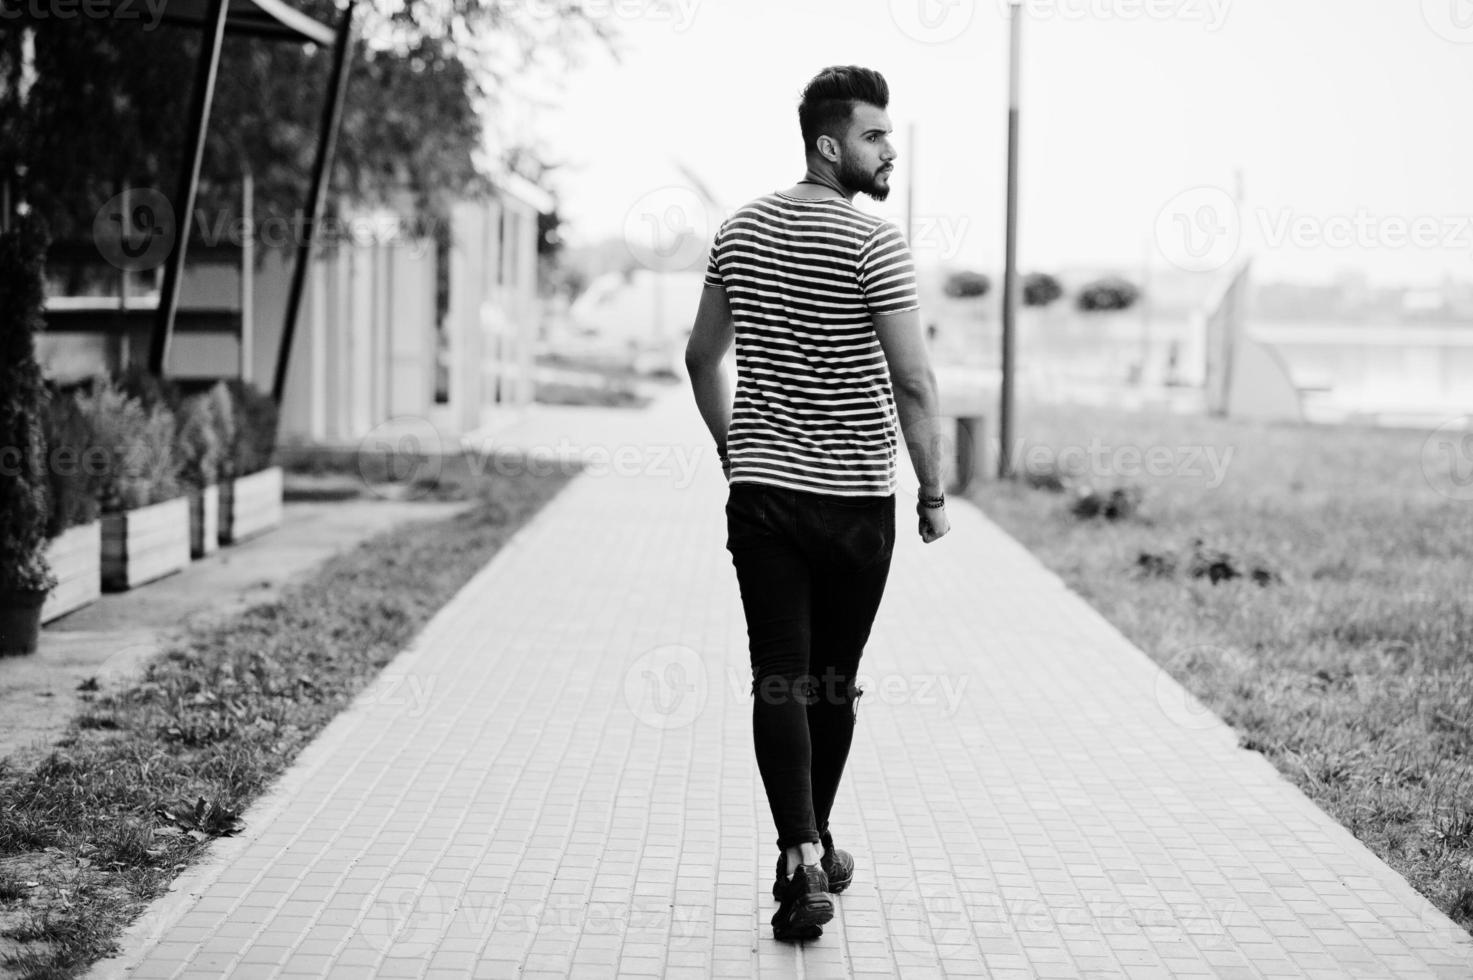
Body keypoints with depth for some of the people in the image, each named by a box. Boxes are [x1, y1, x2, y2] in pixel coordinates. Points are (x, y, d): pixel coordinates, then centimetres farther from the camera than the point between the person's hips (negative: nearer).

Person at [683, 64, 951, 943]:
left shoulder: (741, 231, 6)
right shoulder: (874, 243, -11)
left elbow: (703, 356, 15)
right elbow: (914, 382, -15)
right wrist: (934, 491, -6)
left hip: (762, 491, 3)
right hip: (856, 498, -3)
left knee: (779, 680, 1)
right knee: (835, 680, 13)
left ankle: (802, 861, -11)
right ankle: (815, 844, 28)